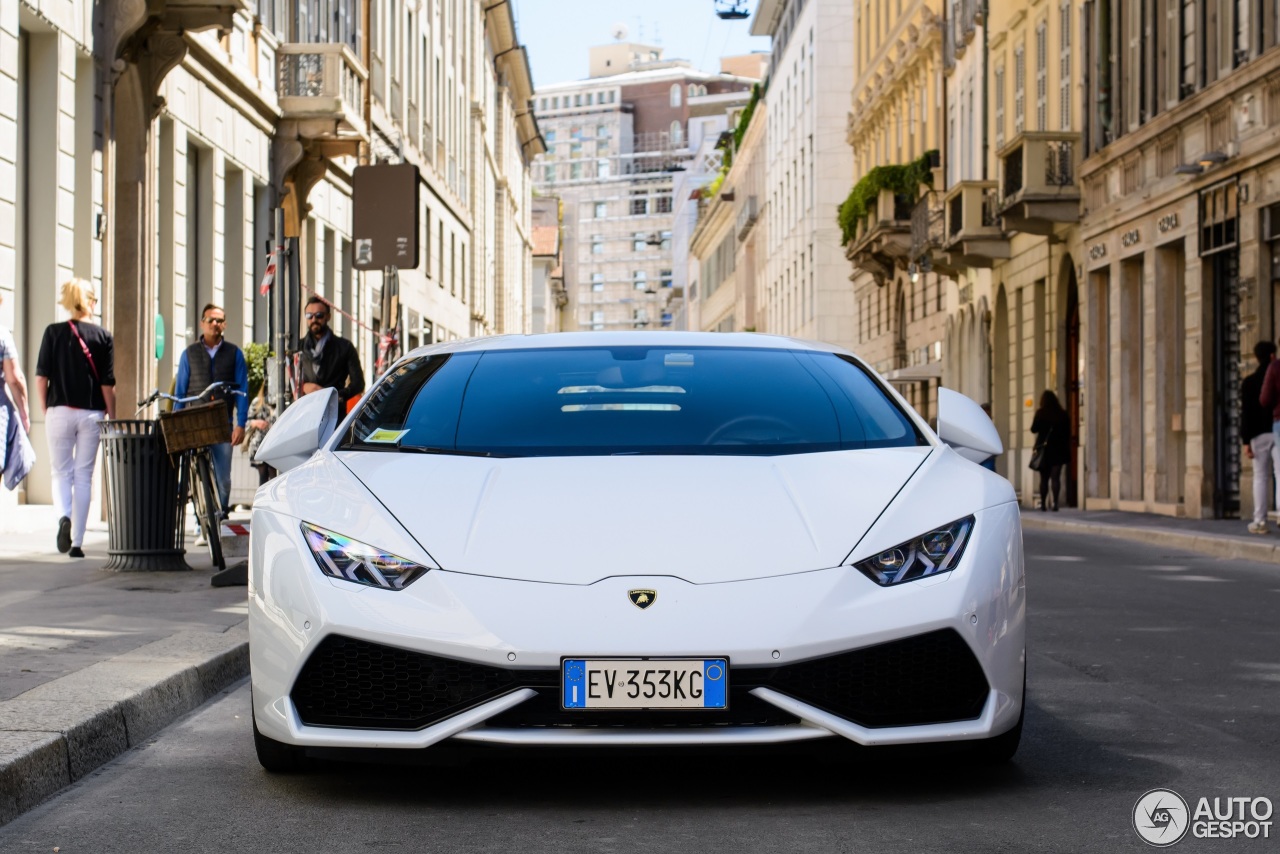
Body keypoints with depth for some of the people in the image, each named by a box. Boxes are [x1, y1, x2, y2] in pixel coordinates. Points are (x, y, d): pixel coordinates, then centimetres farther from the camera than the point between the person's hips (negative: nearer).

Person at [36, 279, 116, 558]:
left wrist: (46, 410, 8)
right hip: (92, 414, 0)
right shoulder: (103, 336, -1)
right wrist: (112, 418, 6)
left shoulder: (53, 332, -1)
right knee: (83, 477, 7)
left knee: (61, 473, 12)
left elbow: (41, 377, -3)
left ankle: (64, 517, -17)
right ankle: (77, 542, 6)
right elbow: (108, 384, -3)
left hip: (59, 412, 0)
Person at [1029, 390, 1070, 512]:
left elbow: (1034, 429, -1)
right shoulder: (1062, 414, 1)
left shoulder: (1040, 413, -6)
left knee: (1044, 478, 9)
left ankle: (1043, 503, 9)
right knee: (1055, 477, -2)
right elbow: (1068, 432, 4)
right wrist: (1066, 449, 12)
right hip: (1059, 449, 1)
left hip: (1044, 448, -1)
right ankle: (1055, 502, -15)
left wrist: (1034, 420, 18)